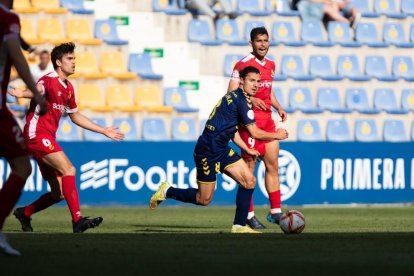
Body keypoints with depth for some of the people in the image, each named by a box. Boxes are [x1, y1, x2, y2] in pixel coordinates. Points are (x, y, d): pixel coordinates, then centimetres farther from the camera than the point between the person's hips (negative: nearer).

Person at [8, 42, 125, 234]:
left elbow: (75, 116, 30)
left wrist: (104, 131, 32)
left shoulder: (68, 88, 17)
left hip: (48, 139, 9)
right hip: (37, 134, -9)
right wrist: (23, 94, -59)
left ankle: (24, 213, 24)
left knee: (59, 193, 6)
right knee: (68, 170, -24)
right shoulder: (49, 80, -10)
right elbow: (38, 90, -34)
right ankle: (77, 220, -28)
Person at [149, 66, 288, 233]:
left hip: (222, 150, 10)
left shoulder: (236, 97, 14)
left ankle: (239, 226, 1)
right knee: (204, 199, -1)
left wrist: (247, 150, 16)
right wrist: (277, 135, 0)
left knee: (249, 181, -2)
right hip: (207, 152, -10)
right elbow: (255, 133, -16)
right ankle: (167, 191, 20)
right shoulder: (241, 100, -17)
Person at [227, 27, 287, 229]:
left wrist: (279, 108, 11)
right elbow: (231, 93, -14)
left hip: (267, 120, 8)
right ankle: (249, 215, 1)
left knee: (273, 165, 8)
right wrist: (251, 99, -28)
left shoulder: (270, 64, 14)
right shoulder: (243, 64, -10)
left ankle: (275, 212, 14)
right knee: (249, 166, -4)